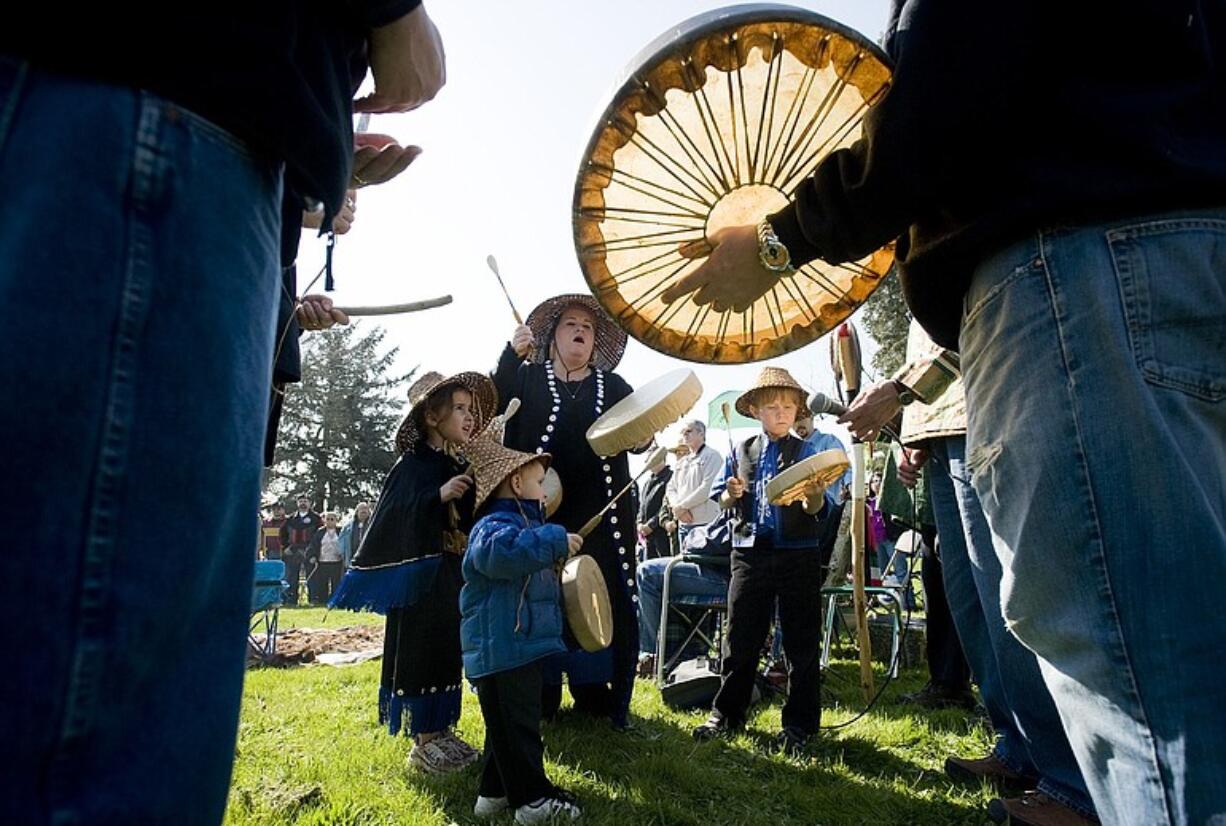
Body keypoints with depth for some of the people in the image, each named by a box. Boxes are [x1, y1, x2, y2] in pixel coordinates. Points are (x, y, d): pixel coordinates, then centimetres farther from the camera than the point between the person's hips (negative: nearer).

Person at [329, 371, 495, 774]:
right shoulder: (413, 464, -11)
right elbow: (398, 515, -22)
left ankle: (441, 731, 26)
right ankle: (423, 742, 9)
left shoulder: (460, 466, 11)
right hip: (418, 576, -8)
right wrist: (439, 495, -31)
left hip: (450, 577, 8)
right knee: (421, 651, -2)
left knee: (448, 651, 14)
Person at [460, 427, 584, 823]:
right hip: (502, 651, -11)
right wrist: (555, 540, -36)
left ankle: (495, 792, 31)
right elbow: (501, 551, -42)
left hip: (520, 648, 11)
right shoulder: (495, 526, -15)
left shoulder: (520, 523, 21)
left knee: (507, 726, 19)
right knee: (517, 725, 0)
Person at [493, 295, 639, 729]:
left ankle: (598, 697, 18)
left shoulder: (614, 386, 15)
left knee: (603, 602, 3)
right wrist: (511, 355, -17)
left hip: (601, 514, 2)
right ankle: (539, 700, 15)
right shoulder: (527, 377, 11)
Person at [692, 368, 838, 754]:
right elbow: (719, 502, 11)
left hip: (798, 554, -2)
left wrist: (814, 496, -29)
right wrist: (731, 495, -11)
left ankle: (800, 723, 21)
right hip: (750, 552, 2)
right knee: (740, 639, 10)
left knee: (801, 642, 7)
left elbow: (820, 511, -6)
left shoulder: (806, 452, 1)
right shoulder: (741, 451, 8)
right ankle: (727, 714, 24)